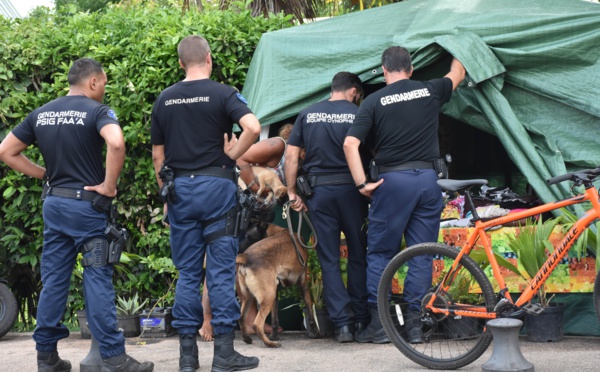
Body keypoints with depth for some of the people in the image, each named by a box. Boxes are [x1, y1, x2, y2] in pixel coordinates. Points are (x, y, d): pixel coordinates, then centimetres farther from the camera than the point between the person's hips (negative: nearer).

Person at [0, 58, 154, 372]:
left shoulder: (41, 114, 9)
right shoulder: (96, 110, -8)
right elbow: (116, 143, -29)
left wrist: (44, 175, 11)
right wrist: (108, 186, -17)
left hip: (53, 203, 5)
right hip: (87, 204, -5)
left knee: (53, 279, 10)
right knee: (97, 280, -3)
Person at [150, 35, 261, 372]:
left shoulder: (165, 100, 9)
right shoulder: (223, 94, -4)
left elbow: (158, 154, 12)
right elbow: (252, 127, -21)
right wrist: (233, 154, -6)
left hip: (179, 188, 4)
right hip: (217, 184, -4)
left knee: (188, 272, 7)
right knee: (221, 271, -1)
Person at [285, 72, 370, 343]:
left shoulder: (307, 115, 9)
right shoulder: (357, 114, 0)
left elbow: (292, 154, 4)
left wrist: (291, 192, 6)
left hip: (319, 189, 2)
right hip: (350, 187, -2)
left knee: (328, 260, 4)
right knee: (358, 255, 12)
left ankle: (342, 322, -3)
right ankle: (361, 319, 16)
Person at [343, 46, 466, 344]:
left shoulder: (374, 101, -1)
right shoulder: (430, 91, 7)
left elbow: (350, 144, -10)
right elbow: (457, 74, 29)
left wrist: (362, 183, -5)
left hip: (392, 181, -2)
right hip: (427, 178, 2)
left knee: (380, 253, 6)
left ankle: (378, 324, 4)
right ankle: (414, 324, 7)